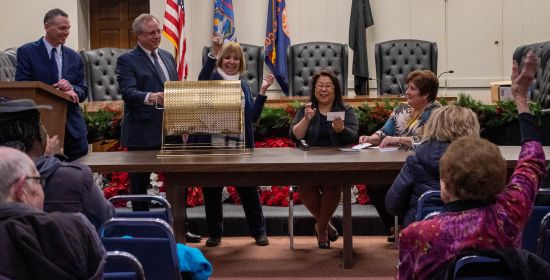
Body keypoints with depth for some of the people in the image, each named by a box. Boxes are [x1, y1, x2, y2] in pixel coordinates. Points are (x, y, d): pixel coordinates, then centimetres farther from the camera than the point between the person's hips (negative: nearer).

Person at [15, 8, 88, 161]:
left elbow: (83, 93, 9)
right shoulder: (27, 52, -1)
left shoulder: (75, 57, 11)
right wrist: (57, 91, -18)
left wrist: (71, 88, -15)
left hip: (72, 127, 4)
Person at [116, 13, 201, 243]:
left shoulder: (168, 57, 15)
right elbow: (128, 91, -21)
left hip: (171, 130, 6)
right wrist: (149, 97, -40)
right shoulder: (127, 60, -6)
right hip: (142, 133, -6)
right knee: (140, 183, 5)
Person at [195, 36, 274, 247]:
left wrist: (263, 91, -3)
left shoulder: (243, 85, 11)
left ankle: (259, 231, 17)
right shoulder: (212, 79, -1)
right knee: (211, 190, 8)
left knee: (248, 188, 5)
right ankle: (214, 233, 22)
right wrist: (212, 53, -35)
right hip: (212, 145, -2)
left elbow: (253, 116, 6)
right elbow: (201, 82, -27)